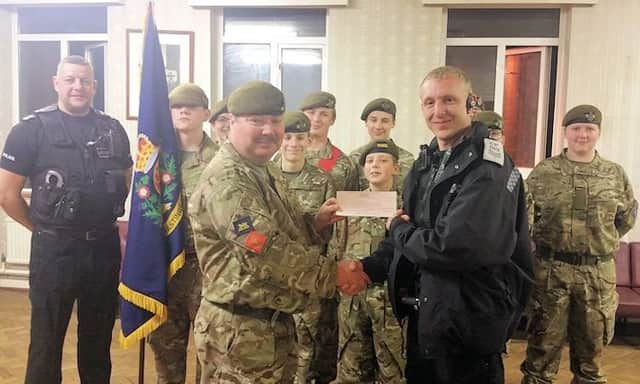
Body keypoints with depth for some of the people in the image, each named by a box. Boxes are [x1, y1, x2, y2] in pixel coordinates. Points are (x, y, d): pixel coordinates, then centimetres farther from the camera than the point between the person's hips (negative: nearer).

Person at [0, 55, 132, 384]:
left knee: (99, 337, 16)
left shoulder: (112, 129, 5)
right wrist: (44, 228, 0)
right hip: (54, 249, -3)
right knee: (47, 340, 9)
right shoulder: (32, 129, -5)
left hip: (105, 246, 3)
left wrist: (107, 221, 10)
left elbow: (127, 180, 18)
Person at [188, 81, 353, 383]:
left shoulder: (267, 172, 12)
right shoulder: (226, 181, -20)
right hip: (240, 331, -9)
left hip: (276, 323, 10)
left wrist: (316, 223, 1)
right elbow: (270, 254, -27)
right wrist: (332, 275, -17)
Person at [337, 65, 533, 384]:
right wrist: (368, 268, -3)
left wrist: (398, 229, -14)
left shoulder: (488, 168, -20)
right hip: (423, 315, 8)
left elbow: (457, 247, -31)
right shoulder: (425, 163, 8)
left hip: (469, 324, -8)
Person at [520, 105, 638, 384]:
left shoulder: (615, 174, 5)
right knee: (545, 340, 7)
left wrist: (602, 242, 11)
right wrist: (541, 246, 2)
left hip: (598, 273, 2)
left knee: (592, 342, 15)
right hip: (551, 270, -2)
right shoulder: (543, 172, -2)